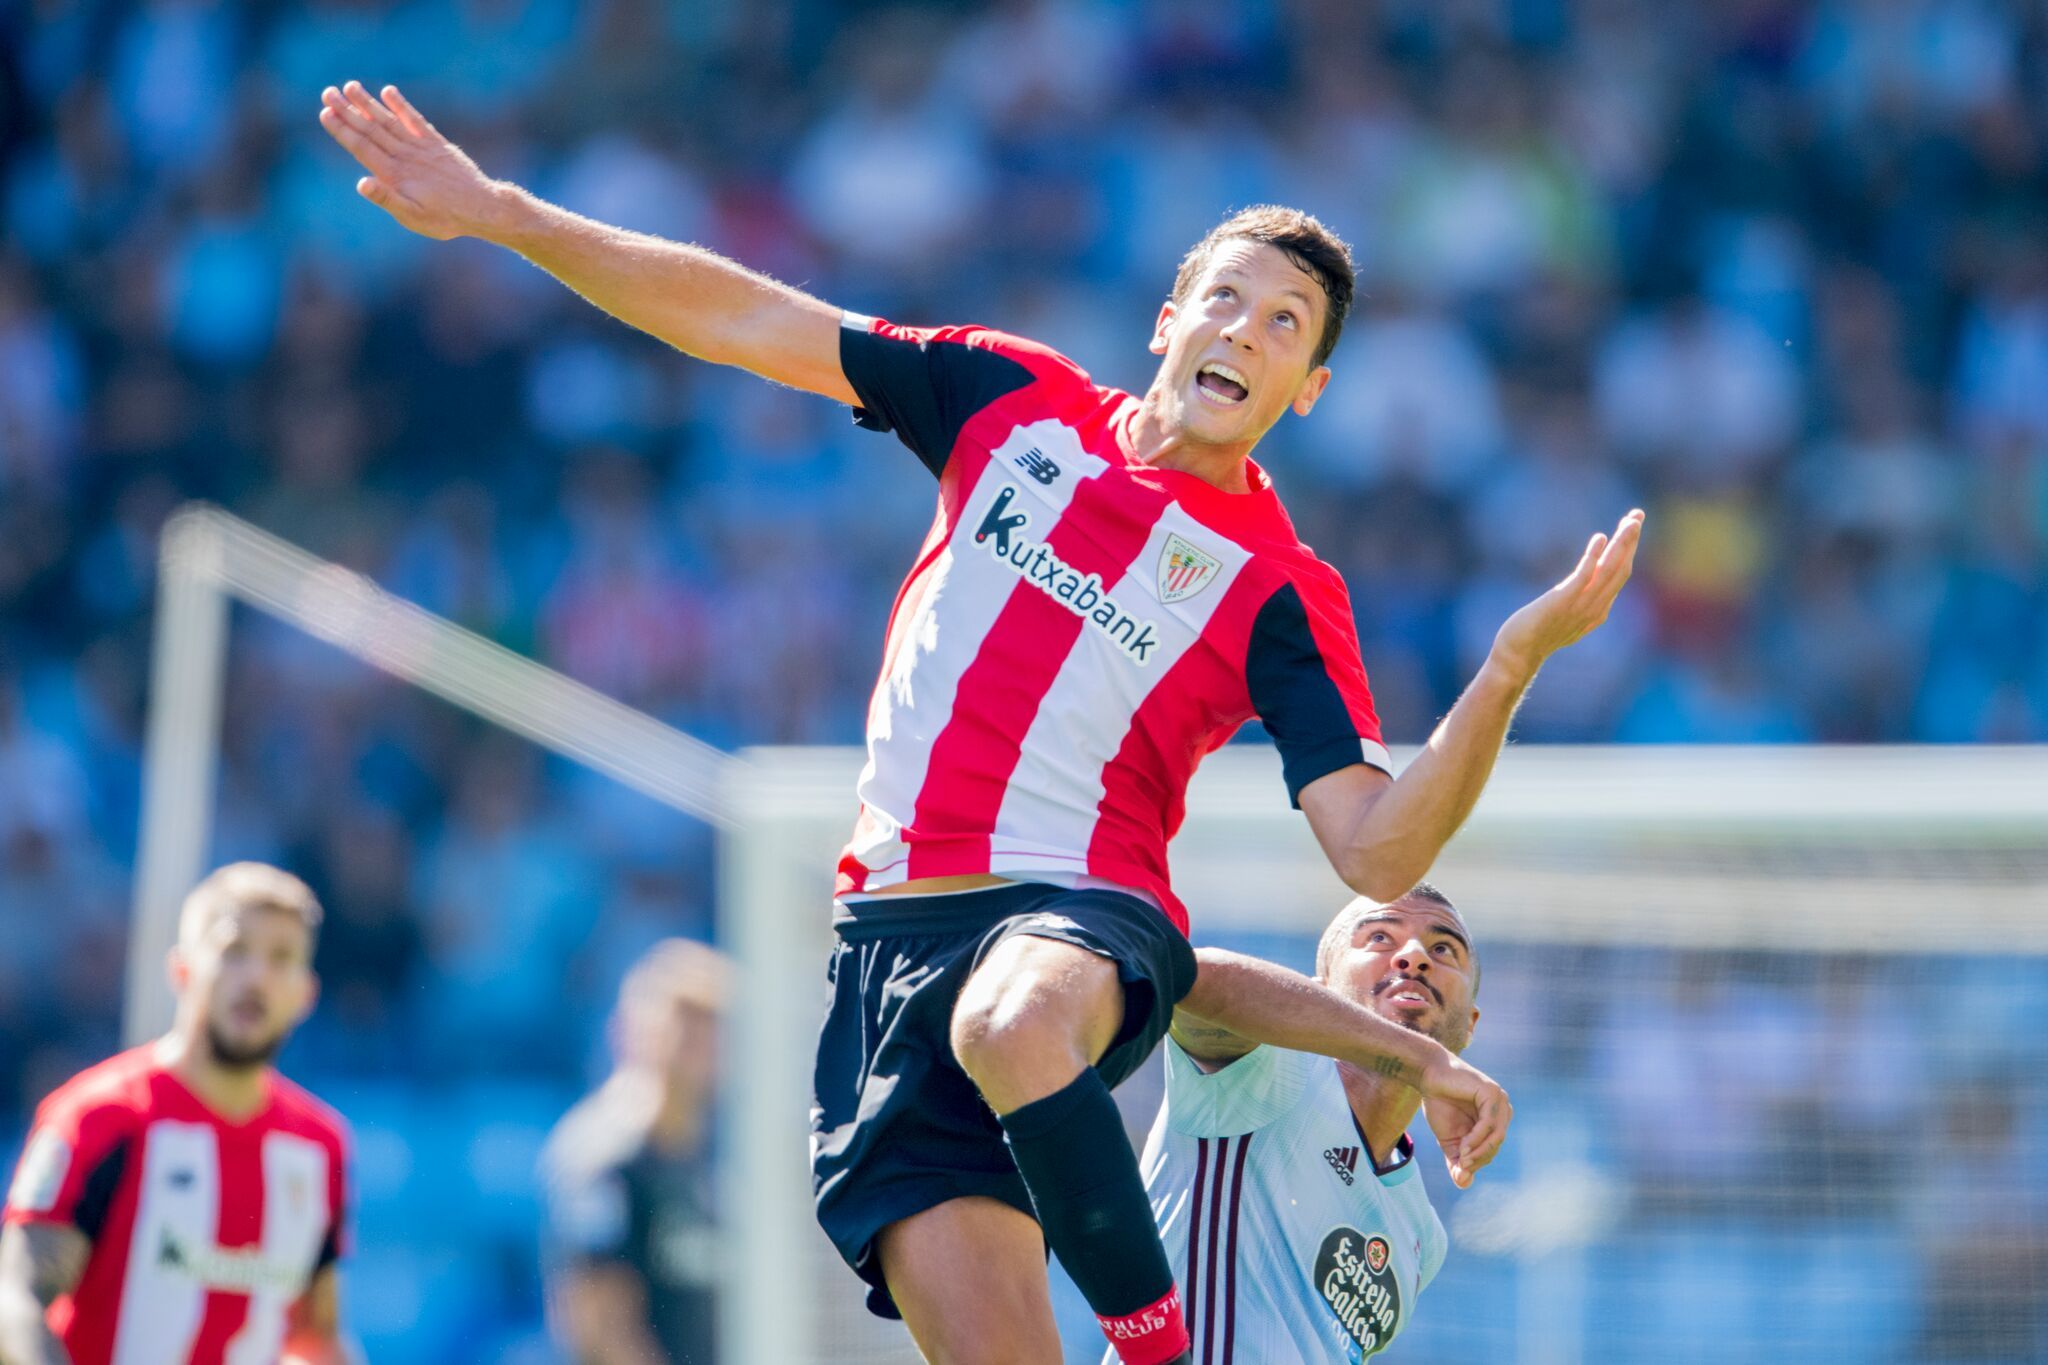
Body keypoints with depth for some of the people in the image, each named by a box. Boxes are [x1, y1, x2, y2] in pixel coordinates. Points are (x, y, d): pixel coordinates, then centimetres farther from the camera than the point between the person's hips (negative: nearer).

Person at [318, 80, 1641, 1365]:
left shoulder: (1282, 591, 2)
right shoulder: (1017, 401, 11)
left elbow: (1375, 850, -8)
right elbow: (747, 321, 12)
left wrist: (1513, 663, -20)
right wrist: (498, 213, 8)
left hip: (1081, 919, -3)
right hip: (895, 922, 3)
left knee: (1010, 1024, -41)